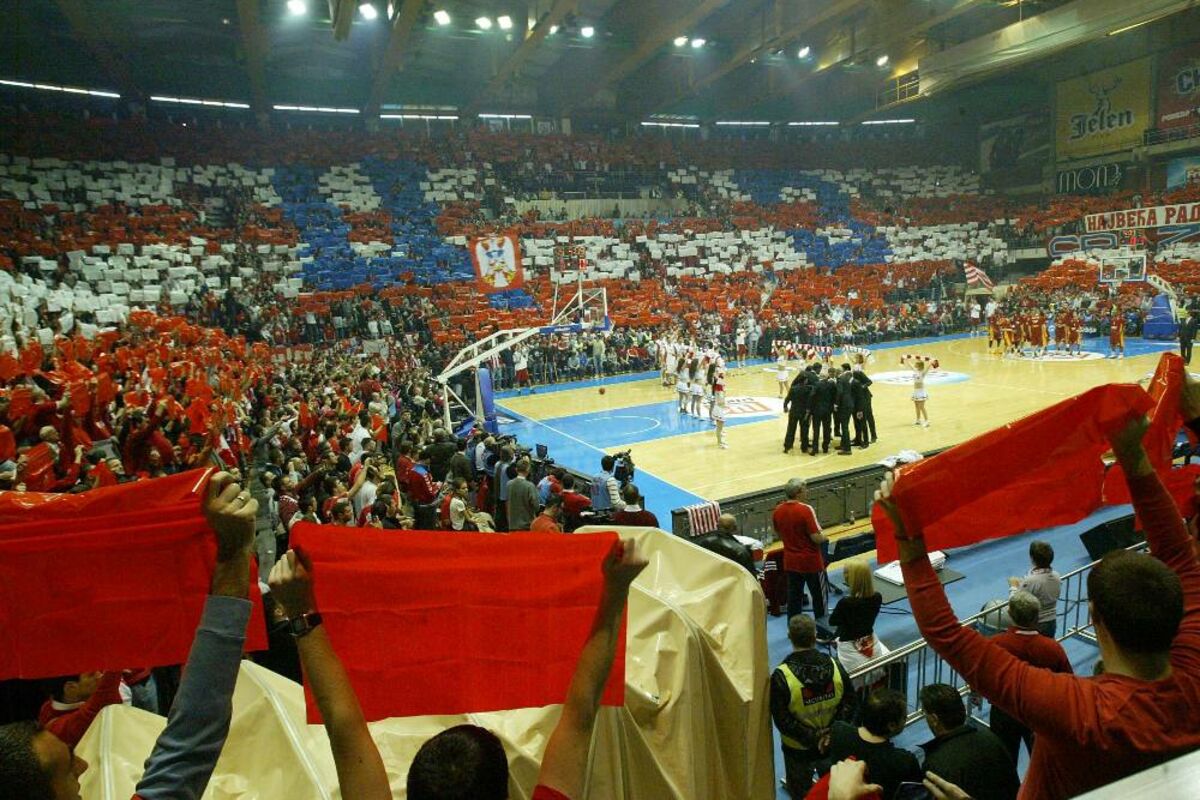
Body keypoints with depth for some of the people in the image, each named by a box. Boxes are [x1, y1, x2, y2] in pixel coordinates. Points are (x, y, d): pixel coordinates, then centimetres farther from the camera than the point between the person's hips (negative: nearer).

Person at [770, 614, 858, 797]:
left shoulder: (781, 676, -26)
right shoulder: (835, 666, -16)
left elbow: (782, 720, -24)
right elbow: (851, 704, -10)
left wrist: (813, 738, -17)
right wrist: (832, 732, -12)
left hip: (798, 749, -3)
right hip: (833, 745, 3)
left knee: (800, 792, 21)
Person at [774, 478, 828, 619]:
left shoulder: (778, 511, -3)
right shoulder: (806, 510, -21)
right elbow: (816, 537, -21)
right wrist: (825, 538, -1)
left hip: (790, 561, 5)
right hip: (810, 561, -5)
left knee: (794, 596, 13)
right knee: (819, 595, 12)